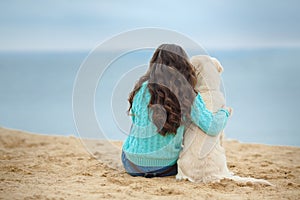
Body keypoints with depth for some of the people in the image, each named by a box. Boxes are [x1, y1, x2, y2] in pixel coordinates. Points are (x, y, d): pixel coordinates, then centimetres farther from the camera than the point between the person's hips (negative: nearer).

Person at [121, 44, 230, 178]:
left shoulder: (143, 89, -12)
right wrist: (224, 112, 5)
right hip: (165, 167, 0)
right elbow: (212, 127, -16)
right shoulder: (188, 97, -14)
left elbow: (136, 119, 4)